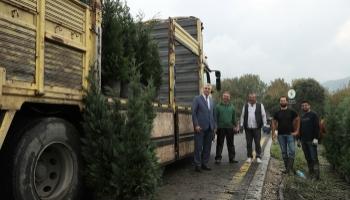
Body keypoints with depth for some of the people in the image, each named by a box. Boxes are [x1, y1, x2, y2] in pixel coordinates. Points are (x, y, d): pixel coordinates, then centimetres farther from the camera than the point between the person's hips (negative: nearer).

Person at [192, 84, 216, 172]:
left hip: (209, 128, 5)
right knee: (198, 147, -1)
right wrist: (196, 125, -13)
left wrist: (214, 126, 11)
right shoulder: (197, 99, -1)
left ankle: (204, 164, 18)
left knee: (207, 147, 8)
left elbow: (213, 114, 17)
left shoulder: (211, 100, 16)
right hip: (200, 127, -5)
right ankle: (197, 165, 7)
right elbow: (193, 113, -5)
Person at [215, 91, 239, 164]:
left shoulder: (232, 107, 11)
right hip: (221, 128, -3)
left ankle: (232, 158, 17)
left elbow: (234, 118, 14)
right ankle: (218, 158, 6)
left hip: (230, 128, 3)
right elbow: (215, 117, 1)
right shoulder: (218, 106, 2)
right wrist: (215, 126, -5)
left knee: (231, 144, 8)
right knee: (219, 144, 0)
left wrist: (235, 126, 8)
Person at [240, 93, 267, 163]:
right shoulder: (245, 106, 11)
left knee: (257, 143, -1)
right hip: (248, 128, 2)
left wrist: (264, 124, 0)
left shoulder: (260, 106, 5)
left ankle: (258, 157, 8)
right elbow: (242, 116, 13)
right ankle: (249, 157, 15)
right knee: (249, 143, 5)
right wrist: (242, 124, 7)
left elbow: (263, 115, 5)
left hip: (257, 128, -2)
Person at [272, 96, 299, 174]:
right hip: (281, 135, 3)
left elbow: (297, 120, 2)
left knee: (291, 151, -10)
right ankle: (287, 168, 14)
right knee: (284, 152, 7)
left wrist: (297, 131, -5)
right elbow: (274, 122, 10)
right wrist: (273, 133, 1)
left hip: (290, 134, -2)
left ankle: (290, 168, -7)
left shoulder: (291, 112, 1)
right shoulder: (277, 113, 7)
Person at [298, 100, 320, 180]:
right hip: (304, 141, 7)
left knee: (314, 158, -7)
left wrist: (316, 138, -17)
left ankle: (316, 174, -5)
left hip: (311, 140, -7)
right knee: (308, 158, 9)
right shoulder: (302, 117, 18)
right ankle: (311, 173, 16)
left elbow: (317, 127, -10)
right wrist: (299, 139, 17)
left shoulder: (313, 115, -2)